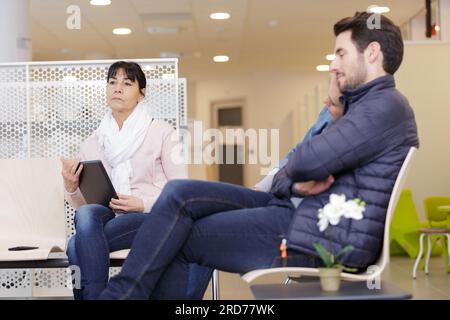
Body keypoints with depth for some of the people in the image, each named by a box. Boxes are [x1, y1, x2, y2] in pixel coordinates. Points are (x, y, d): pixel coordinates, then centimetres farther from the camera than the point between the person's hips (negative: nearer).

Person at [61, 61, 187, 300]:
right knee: (85, 215, -34)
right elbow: (82, 205, 13)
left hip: (154, 217, -3)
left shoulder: (161, 132, 4)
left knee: (78, 245, -29)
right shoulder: (92, 144, 15)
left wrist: (143, 204, -15)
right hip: (109, 216, 4)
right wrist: (71, 188, -8)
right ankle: (95, 294, -26)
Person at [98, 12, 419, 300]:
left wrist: (294, 175, 2)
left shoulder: (386, 105, -12)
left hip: (322, 238, -10)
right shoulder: (364, 106, 24)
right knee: (180, 193, -2)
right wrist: (296, 181, -8)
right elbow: (291, 170, 17)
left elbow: (307, 162, -22)